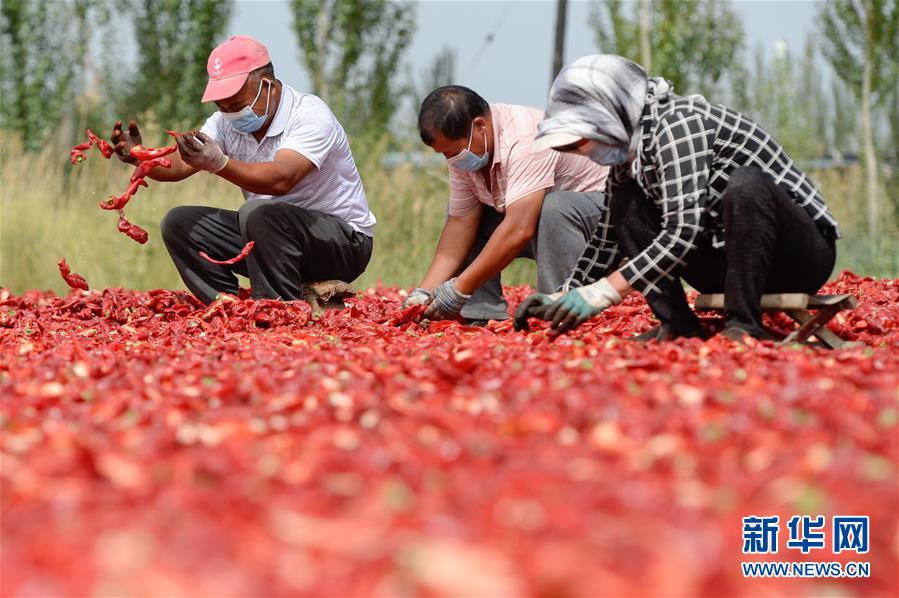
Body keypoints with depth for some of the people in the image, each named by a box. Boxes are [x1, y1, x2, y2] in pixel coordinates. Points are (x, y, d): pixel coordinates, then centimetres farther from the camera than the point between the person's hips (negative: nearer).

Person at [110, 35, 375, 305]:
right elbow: (178, 165, -10)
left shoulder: (311, 115, -20)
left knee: (259, 213, -35)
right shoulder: (226, 121, 2)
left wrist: (219, 163, -51)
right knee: (178, 223, -5)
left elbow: (281, 179, -37)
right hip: (268, 233, 8)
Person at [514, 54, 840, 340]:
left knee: (746, 184, -36)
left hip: (804, 255, -8)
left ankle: (744, 324, -26)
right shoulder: (628, 151, 4)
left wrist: (600, 293, -30)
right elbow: (609, 236, 13)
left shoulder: (678, 122, -21)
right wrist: (564, 297, 1)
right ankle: (676, 323, -9)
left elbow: (683, 232, -30)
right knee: (625, 203, -2)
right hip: (731, 260, 8)